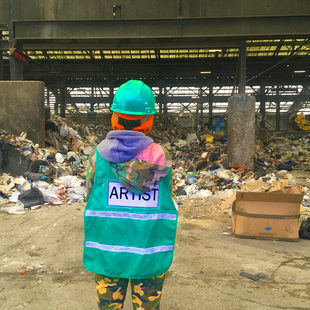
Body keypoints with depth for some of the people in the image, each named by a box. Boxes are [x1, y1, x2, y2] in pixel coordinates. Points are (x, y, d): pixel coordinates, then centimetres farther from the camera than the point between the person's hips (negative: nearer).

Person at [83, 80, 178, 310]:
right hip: (150, 256, 0)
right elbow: (167, 197, -3)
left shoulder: (99, 155, -13)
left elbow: (91, 196, -2)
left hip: (107, 254, 1)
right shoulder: (162, 157, -14)